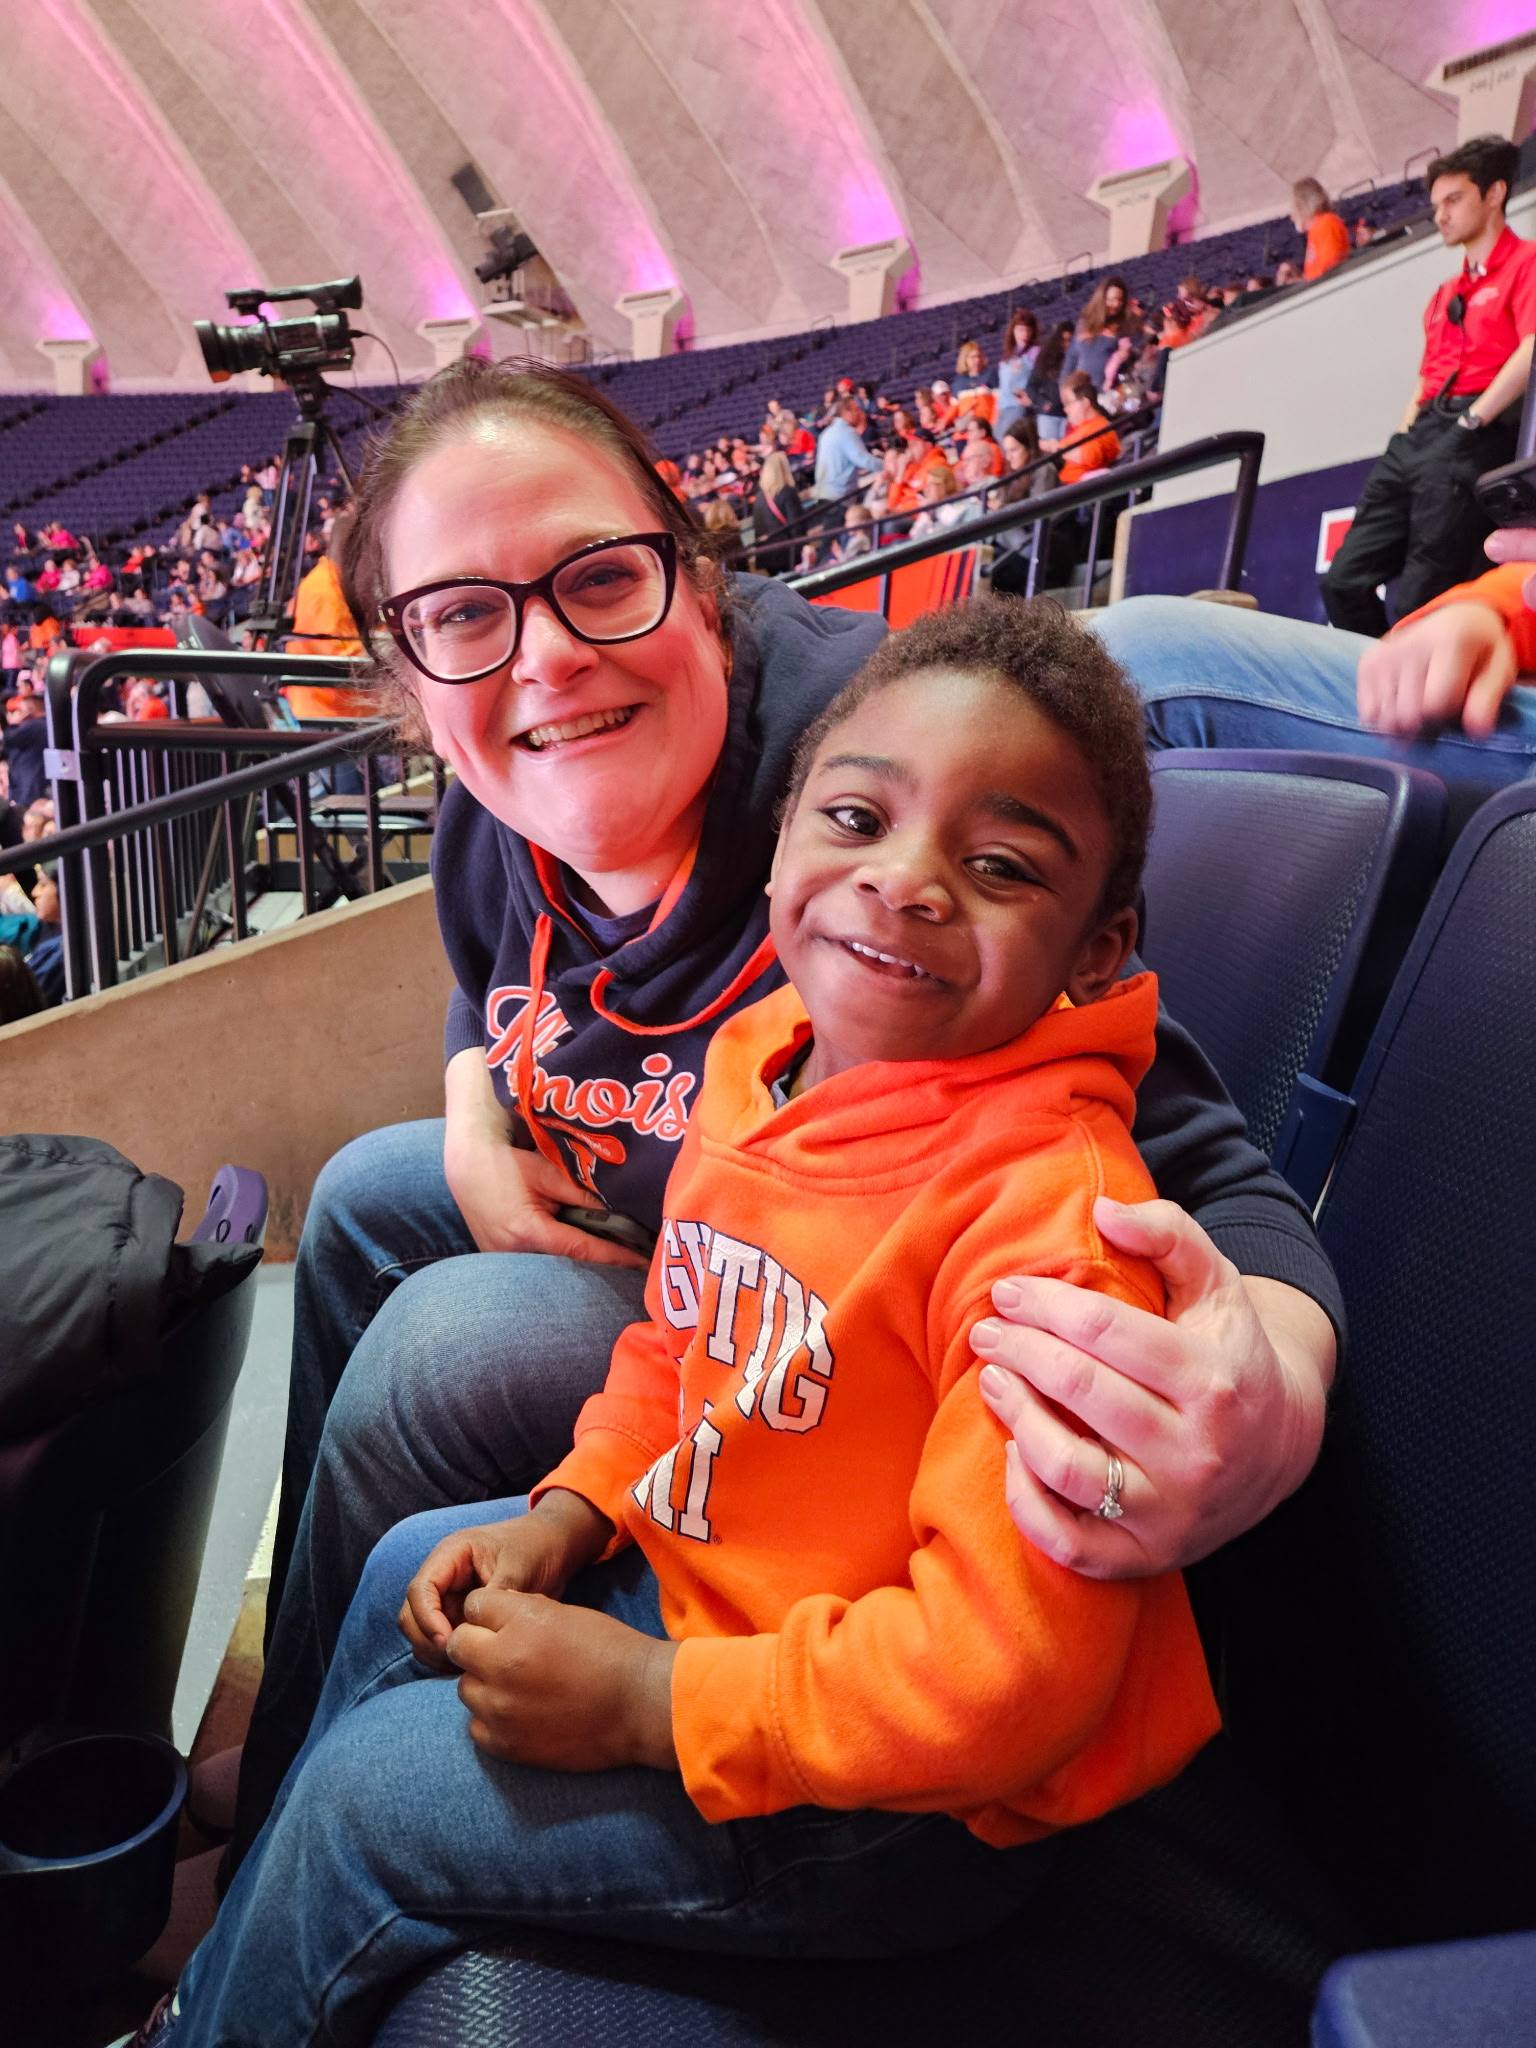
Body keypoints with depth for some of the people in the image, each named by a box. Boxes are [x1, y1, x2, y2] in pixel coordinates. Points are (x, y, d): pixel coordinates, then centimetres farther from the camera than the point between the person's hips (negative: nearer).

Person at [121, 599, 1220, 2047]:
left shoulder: (1050, 1216, -33)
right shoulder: (762, 1061, -7)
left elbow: (1008, 1669, -31)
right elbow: (677, 1339, 10)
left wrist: (649, 1702, -24)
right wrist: (569, 1513, -2)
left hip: (921, 1793, -7)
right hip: (710, 1574, 8)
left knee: (371, 1790, -6)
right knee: (412, 1580, 19)